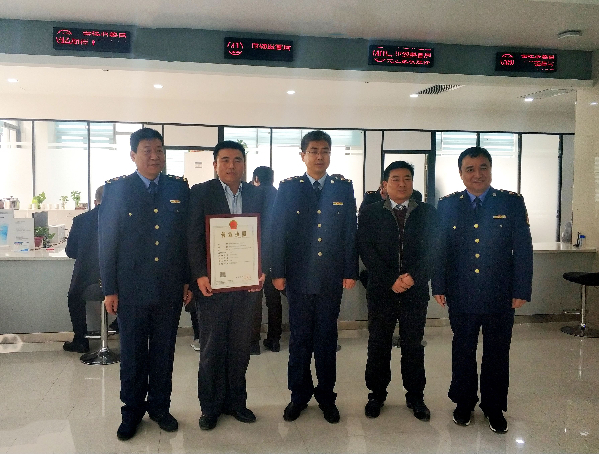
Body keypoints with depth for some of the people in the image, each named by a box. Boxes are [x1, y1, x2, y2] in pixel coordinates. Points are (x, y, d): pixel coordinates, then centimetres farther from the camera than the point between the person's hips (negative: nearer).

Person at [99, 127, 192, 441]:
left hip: (170, 289, 2)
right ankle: (132, 411, 28)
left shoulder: (180, 188, 4)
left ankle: (159, 406, 30)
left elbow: (188, 236, 5)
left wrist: (188, 280, 3)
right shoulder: (116, 189, -2)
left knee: (164, 352, 13)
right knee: (132, 354, 11)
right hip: (131, 288, -2)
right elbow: (107, 241, -2)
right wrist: (109, 289, -4)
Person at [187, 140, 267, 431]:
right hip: (212, 284, -3)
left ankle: (236, 401, 28)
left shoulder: (256, 195, 9)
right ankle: (210, 407, 22)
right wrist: (200, 275, -14)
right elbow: (194, 237, -6)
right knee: (211, 348, 7)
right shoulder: (201, 193, -1)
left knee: (240, 347, 12)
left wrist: (261, 270, -4)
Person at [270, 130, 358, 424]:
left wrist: (350, 271, 0)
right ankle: (299, 395, 24)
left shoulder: (343, 189, 5)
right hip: (299, 276, 0)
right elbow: (278, 231, 1)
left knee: (327, 338, 10)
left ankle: (326, 396, 25)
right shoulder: (288, 188, 3)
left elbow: (351, 232, 4)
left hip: (332, 277, 1)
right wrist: (278, 272, -4)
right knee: (299, 338, 9)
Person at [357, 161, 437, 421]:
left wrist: (413, 277, -13)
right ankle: (377, 394, 23)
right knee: (378, 344, 7)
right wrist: (391, 281, -12)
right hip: (381, 291, -1)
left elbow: (431, 250, 1)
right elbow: (366, 250, -4)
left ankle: (415, 396, 24)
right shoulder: (370, 213, 4)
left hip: (416, 290, 1)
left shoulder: (427, 213, 8)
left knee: (413, 345, 9)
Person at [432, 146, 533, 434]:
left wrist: (521, 290, -5)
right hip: (461, 295, 1)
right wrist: (439, 287, -1)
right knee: (462, 351, 14)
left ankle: (494, 407, 29)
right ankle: (464, 403, 32)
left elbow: (523, 249, -2)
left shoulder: (512, 203, -1)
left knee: (497, 353, 11)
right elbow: (439, 249, 3)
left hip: (500, 296, -1)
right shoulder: (447, 205, 2)